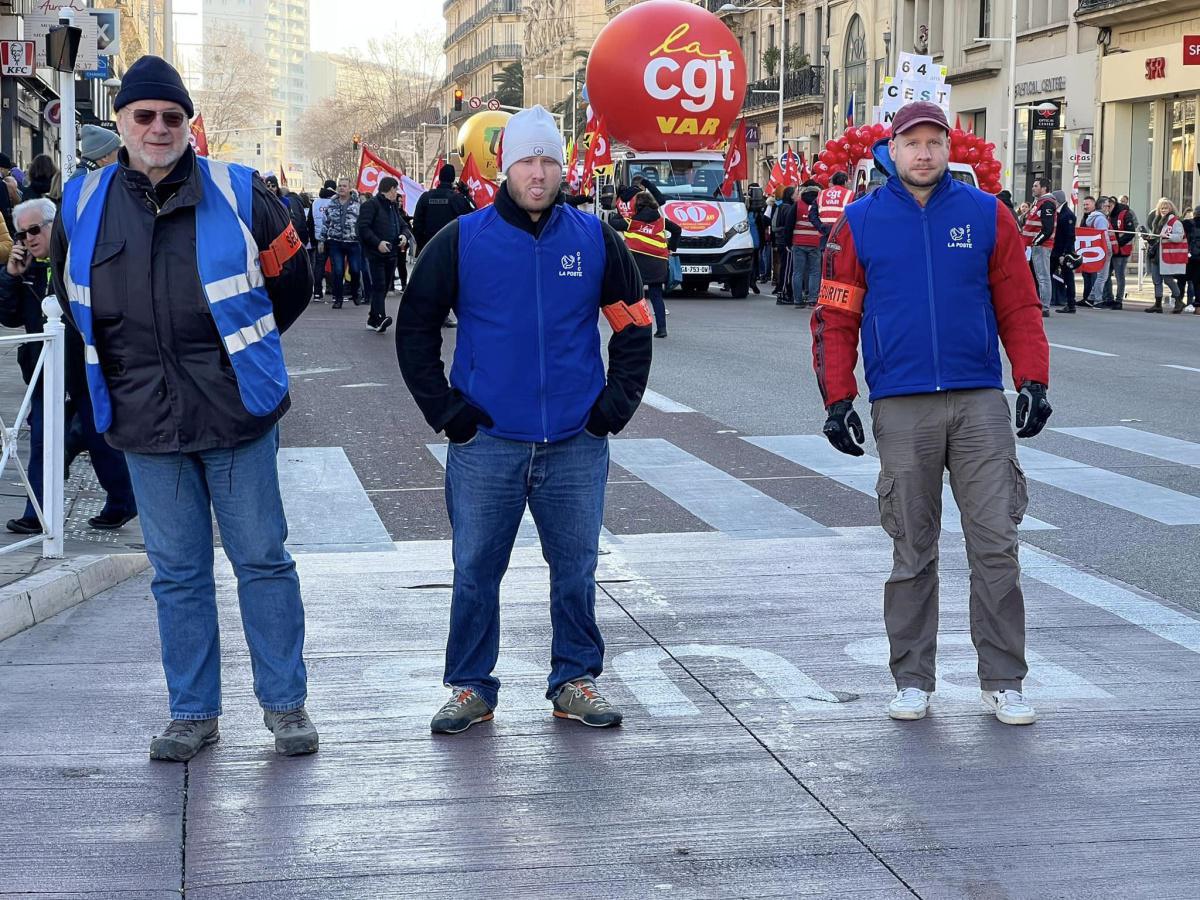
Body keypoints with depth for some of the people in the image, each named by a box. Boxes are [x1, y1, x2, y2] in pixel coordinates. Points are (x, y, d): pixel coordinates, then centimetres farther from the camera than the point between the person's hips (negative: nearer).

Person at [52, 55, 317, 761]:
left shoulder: (239, 193, -5)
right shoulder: (83, 204, 3)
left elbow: (292, 280, 8)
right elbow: (72, 296, 21)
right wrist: (131, 361, 15)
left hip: (237, 413, -2)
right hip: (145, 423, 2)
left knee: (263, 560, 4)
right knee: (177, 573, 9)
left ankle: (286, 704, 15)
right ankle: (194, 713, 19)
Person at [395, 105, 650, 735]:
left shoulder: (593, 239, 4)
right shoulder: (462, 241, -1)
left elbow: (633, 323, 13)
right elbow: (414, 329, 6)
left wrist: (616, 404, 5)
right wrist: (444, 410, 0)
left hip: (576, 444, 1)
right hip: (486, 444, -1)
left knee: (576, 570, 9)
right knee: (475, 572, 4)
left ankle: (575, 681, 23)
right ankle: (471, 686, 18)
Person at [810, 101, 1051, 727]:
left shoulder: (985, 214, 6)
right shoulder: (860, 222, 5)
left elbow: (1018, 305, 6)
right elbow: (836, 317, 5)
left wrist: (1032, 382, -4)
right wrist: (838, 400, -3)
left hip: (980, 403, 0)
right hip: (900, 409, 0)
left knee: (995, 544, -1)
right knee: (912, 552, 7)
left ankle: (1003, 681, 7)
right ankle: (912, 680, 16)